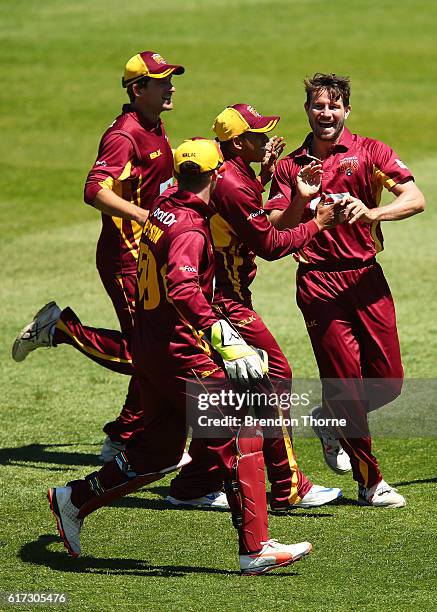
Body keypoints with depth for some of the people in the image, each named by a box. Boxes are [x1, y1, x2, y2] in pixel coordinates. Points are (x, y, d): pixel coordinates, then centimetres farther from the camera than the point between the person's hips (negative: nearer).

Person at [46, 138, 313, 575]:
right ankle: (255, 549, -7)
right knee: (240, 438, -6)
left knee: (160, 449, 20)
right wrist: (223, 337, -42)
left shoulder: (163, 208, 8)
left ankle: (73, 500, 25)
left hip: (148, 347, 10)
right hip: (180, 353, -9)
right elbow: (182, 289, -35)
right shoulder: (190, 229, -19)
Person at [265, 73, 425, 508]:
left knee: (388, 382, 0)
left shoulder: (369, 152, 3)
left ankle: (332, 420, 31)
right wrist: (300, 201, -16)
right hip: (318, 281, -1)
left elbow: (416, 199, -11)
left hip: (366, 276, 1)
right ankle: (371, 482, 5)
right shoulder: (290, 167, 9)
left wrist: (371, 212, -28)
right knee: (344, 379, -6)